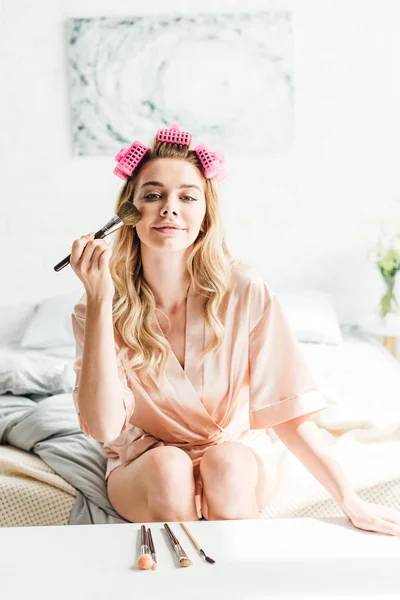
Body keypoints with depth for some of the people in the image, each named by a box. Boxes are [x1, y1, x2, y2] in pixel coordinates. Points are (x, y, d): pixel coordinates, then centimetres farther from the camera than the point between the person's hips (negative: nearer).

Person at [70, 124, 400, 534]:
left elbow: (285, 411, -14)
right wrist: (98, 301, -31)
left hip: (237, 465, 0)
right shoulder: (100, 306, -14)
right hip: (142, 472, 1)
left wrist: (351, 503, -18)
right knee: (167, 466, -32)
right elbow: (104, 427, -26)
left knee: (225, 462, -32)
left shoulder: (244, 290, -17)